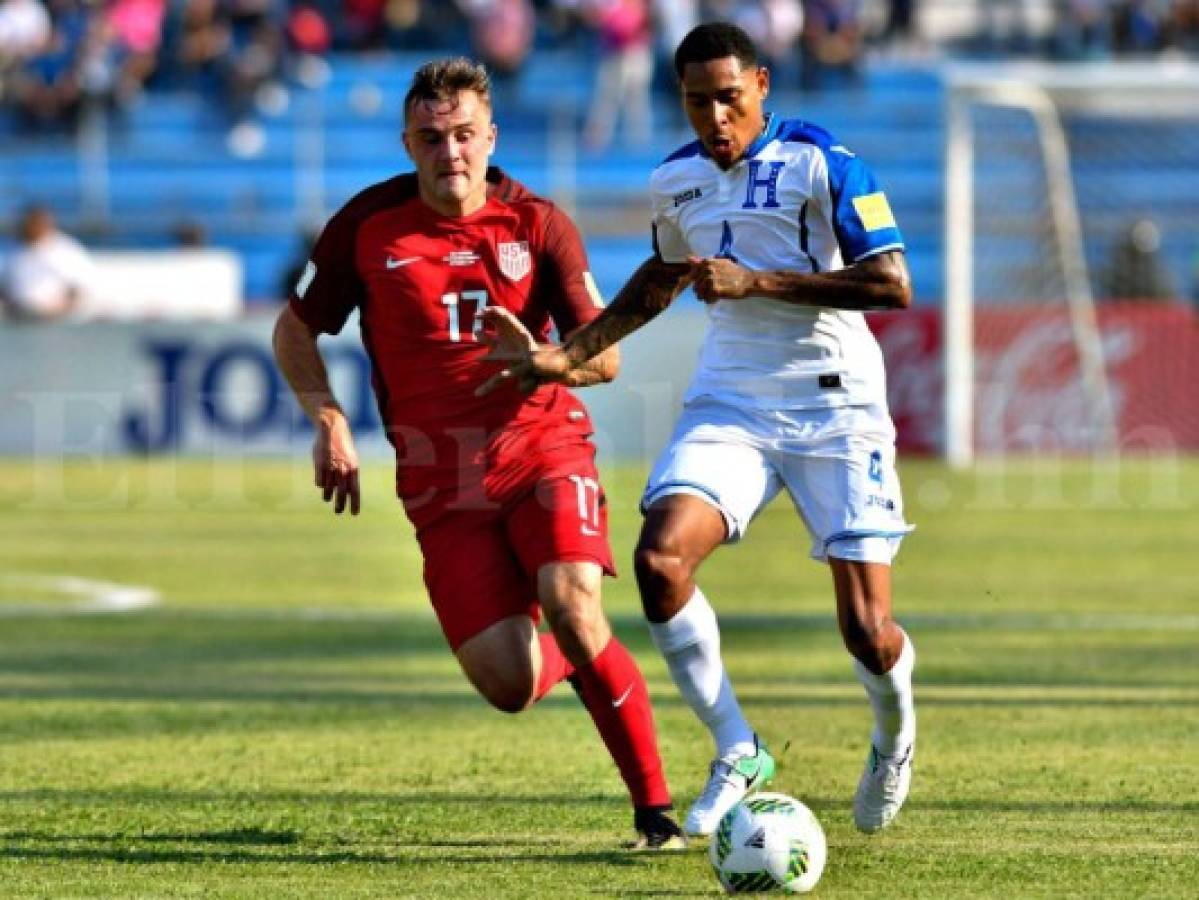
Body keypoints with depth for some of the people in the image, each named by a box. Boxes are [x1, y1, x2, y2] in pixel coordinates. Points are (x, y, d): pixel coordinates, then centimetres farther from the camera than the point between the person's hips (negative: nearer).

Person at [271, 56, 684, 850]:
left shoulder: (538, 223, -2)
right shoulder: (368, 225, -2)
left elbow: (605, 357, -1)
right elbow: (296, 331, 10)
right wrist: (330, 422, -6)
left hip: (544, 444, -1)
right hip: (442, 479, 1)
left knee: (571, 604, -26)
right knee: (508, 686, -10)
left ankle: (655, 807, -12)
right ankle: (575, 663, 30)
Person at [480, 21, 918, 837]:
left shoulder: (820, 163, -10)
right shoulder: (676, 181, 8)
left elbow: (893, 285, -17)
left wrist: (756, 282, -21)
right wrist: (571, 355, 21)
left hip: (835, 409, -4)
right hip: (730, 406, 5)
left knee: (867, 634, -9)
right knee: (660, 557, -23)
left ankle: (894, 731, 30)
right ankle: (737, 755, -6)